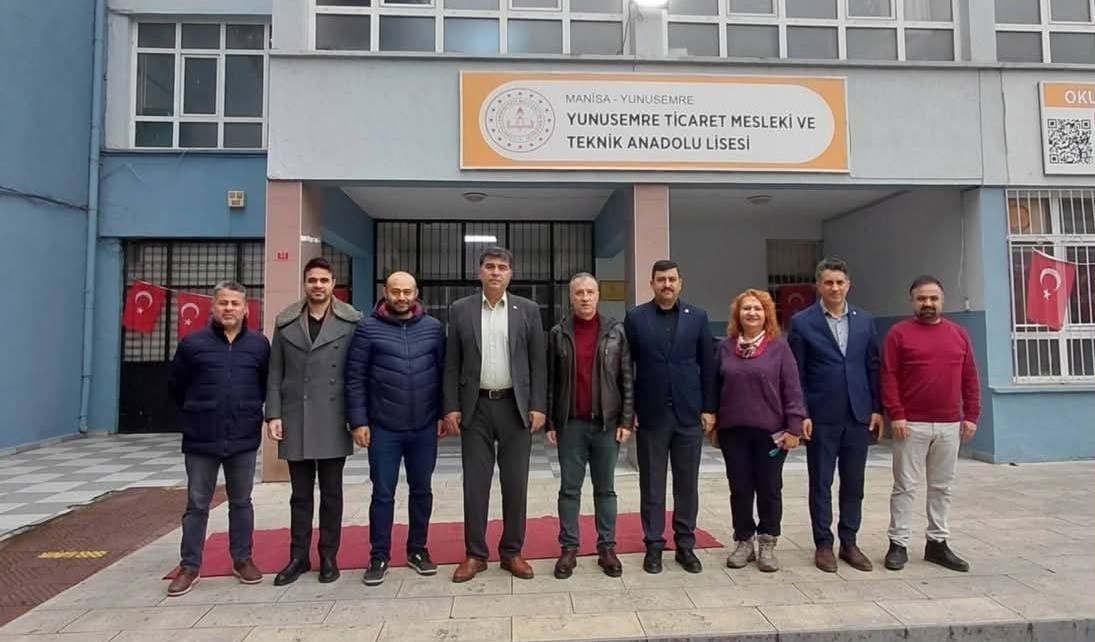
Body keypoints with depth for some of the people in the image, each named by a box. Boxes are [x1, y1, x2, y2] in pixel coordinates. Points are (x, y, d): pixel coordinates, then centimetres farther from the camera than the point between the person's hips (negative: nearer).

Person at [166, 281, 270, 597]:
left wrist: (249, 412, 9)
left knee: (241, 502, 13)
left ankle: (242, 559, 26)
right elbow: (176, 387, 9)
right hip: (201, 440, -1)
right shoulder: (193, 343, -3)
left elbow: (268, 385, 11)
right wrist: (197, 414, 12)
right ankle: (190, 566, 23)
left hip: (244, 439, 1)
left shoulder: (259, 344, 0)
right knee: (197, 505, 10)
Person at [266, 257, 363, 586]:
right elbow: (275, 373, 7)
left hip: (333, 421, -2)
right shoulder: (285, 322, 6)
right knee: (300, 494, 12)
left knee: (331, 493, 9)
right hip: (296, 421, 2)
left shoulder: (351, 321, -2)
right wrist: (273, 414, 0)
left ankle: (329, 556, 21)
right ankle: (298, 557, 25)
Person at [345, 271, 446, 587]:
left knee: (421, 490, 13)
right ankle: (379, 556, 22)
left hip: (425, 428, 2)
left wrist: (443, 413, 2)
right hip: (383, 428, -2)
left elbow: (443, 372, 6)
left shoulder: (433, 327, 2)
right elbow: (355, 378, -3)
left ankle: (417, 549, 29)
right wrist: (358, 421, -7)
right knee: (383, 494, 7)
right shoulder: (368, 329, -3)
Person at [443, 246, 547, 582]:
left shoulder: (528, 310, 3)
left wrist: (538, 406, -5)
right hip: (475, 407, 0)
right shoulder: (460, 309, 4)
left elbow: (538, 362, 2)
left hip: (515, 406, 0)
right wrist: (451, 408, -3)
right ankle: (475, 554, 19)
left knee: (515, 483, 6)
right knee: (475, 483, 6)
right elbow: (452, 364, 4)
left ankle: (512, 551, 21)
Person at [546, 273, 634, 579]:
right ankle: (568, 548, 19)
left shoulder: (616, 331, 1)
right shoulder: (558, 333, 2)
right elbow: (551, 380, 3)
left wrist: (626, 420, -4)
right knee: (569, 489, 8)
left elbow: (627, 379, 1)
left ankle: (607, 548, 22)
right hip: (570, 424, 0)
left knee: (605, 488, 11)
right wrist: (550, 422, 1)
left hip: (607, 422, 0)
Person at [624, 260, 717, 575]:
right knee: (652, 484, 7)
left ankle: (685, 545, 23)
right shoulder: (636, 317, 0)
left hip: (689, 413, 2)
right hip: (650, 414, -1)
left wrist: (708, 408, 1)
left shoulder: (697, 316, 4)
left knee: (687, 483, 10)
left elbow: (707, 365, 4)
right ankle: (653, 545, 19)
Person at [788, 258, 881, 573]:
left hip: (859, 415, 3)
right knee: (821, 483, 6)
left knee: (853, 483, 11)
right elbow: (796, 374, -4)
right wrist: (801, 414, -9)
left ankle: (849, 542, 24)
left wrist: (877, 409, 3)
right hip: (821, 418, -3)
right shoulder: (802, 322, -3)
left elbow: (873, 368, 9)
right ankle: (823, 544, 17)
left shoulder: (865, 321, 8)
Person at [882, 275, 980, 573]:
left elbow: (969, 378, 11)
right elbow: (889, 377, -6)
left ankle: (937, 543, 22)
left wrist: (971, 415, 5)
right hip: (911, 424, -4)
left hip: (950, 425, 4)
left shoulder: (959, 333, 10)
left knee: (941, 487, 12)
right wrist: (896, 415, -12)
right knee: (905, 487, 1)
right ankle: (898, 544, 8)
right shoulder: (899, 333, -2)